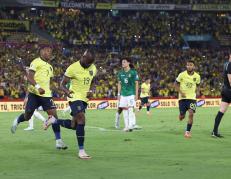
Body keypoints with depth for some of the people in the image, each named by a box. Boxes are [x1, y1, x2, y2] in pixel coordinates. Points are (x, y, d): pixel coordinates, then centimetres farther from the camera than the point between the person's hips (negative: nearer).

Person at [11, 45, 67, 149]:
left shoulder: (50, 67, 20)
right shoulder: (36, 62, -5)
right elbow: (29, 77, -15)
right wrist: (37, 87, -28)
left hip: (46, 94, 6)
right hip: (34, 93, -6)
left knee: (53, 115, -8)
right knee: (27, 116, 1)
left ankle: (58, 141, -6)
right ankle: (17, 121, 38)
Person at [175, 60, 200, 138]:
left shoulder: (197, 76, -2)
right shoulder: (182, 75, -9)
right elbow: (176, 84, 0)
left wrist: (197, 91, -3)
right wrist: (180, 92, -14)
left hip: (192, 97, 1)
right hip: (183, 98, -1)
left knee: (191, 113, -19)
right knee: (181, 117, 3)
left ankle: (188, 131, -9)